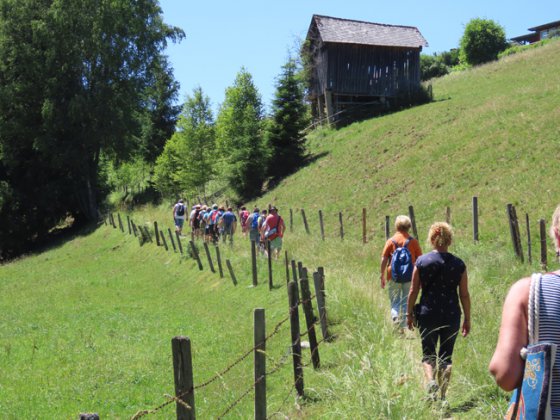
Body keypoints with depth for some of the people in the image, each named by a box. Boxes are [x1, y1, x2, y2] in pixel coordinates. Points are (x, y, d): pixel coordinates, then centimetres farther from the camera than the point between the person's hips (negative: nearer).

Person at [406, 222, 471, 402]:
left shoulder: (421, 261, -4)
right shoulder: (458, 264, -2)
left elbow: (413, 291, -2)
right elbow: (464, 295, 1)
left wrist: (409, 314, 9)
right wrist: (467, 319, 9)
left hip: (428, 314, -1)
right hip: (451, 315, 1)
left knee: (428, 355, 12)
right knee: (446, 356, 13)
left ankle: (431, 381, -16)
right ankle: (442, 396, 14)